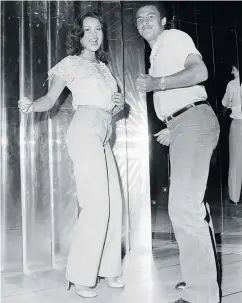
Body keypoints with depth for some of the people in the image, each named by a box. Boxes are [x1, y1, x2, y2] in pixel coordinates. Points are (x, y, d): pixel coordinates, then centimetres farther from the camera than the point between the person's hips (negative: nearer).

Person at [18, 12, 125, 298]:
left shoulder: (103, 67, 23)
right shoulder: (71, 63, 3)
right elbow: (50, 98, -4)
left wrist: (119, 104, 7)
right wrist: (32, 105, -25)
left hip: (102, 138, 8)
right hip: (85, 134, -8)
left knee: (114, 203, 4)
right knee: (97, 205, -14)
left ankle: (106, 269, 16)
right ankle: (80, 276, -2)